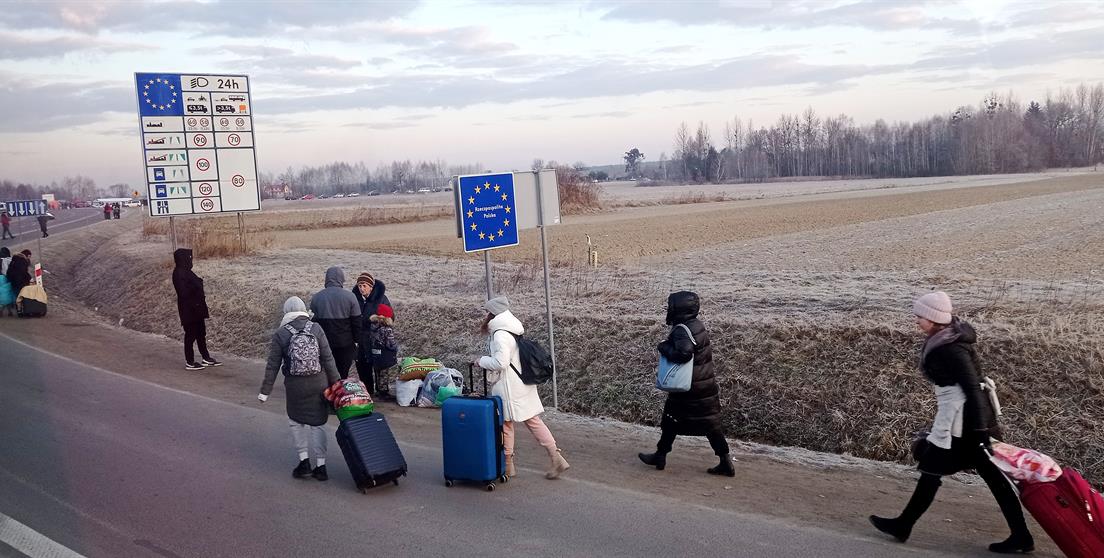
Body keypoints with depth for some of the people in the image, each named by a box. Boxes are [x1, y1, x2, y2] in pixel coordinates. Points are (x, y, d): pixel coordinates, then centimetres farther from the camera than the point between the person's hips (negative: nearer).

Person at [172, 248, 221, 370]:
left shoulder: (185, 271, 12)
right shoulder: (179, 273, -18)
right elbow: (184, 293, -24)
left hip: (196, 308, 10)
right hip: (189, 309, -10)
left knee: (201, 333, 16)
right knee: (191, 335, 0)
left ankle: (206, 358, 25)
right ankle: (189, 363, 9)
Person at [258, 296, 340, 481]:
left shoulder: (280, 334, -4)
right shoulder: (316, 329, -2)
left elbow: (272, 365, -3)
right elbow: (328, 359, -3)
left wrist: (265, 391, 4)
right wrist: (335, 382, 4)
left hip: (295, 385, -1)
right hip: (318, 383, 1)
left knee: (296, 421, 18)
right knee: (318, 422, 11)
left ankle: (304, 461, 10)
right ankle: (321, 466, 12)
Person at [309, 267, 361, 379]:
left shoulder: (316, 298, -2)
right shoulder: (350, 297, -7)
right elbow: (357, 322, -5)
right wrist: (356, 340, 6)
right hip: (345, 345, -1)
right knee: (343, 375, 8)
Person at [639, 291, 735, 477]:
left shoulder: (682, 330, -20)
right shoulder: (698, 325, 8)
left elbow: (683, 353, -36)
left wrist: (664, 348, -19)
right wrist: (668, 346, 7)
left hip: (687, 389, -8)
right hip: (707, 386, 8)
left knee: (672, 421, 10)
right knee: (711, 424, 10)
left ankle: (660, 456, 24)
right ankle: (726, 463, 10)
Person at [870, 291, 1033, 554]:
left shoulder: (951, 349, -23)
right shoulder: (947, 338, 6)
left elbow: (972, 389, -25)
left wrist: (980, 430, -24)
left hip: (960, 419, -9)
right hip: (972, 416, 10)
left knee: (932, 470, 4)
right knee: (992, 474, 12)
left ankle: (903, 525, 18)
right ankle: (1021, 535, 18)